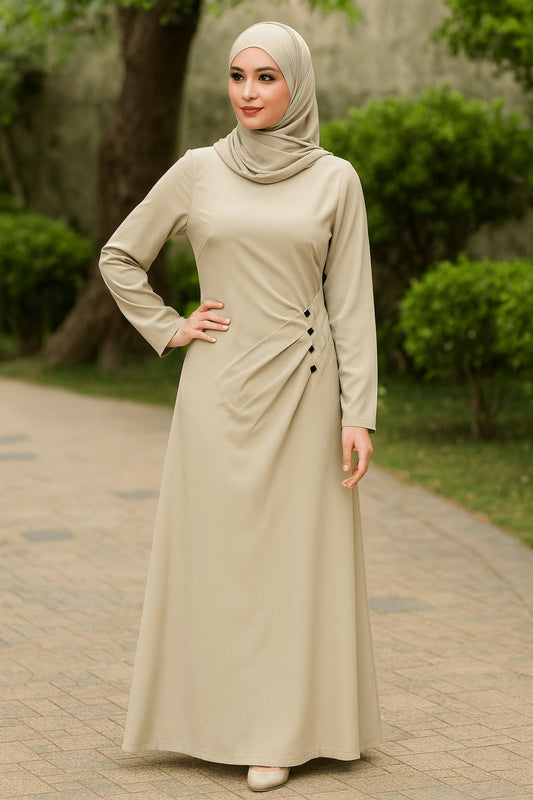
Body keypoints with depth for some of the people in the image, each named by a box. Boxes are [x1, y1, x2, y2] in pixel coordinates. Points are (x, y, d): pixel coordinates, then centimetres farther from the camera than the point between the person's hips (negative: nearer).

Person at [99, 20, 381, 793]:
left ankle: (282, 728, 11)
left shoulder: (335, 180, 1)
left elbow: (351, 303, -1)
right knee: (216, 553, 4)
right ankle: (220, 715, 16)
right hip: (219, 391, 1)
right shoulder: (198, 172, 3)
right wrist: (167, 329, 2)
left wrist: (358, 415, -6)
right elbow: (120, 257, 13)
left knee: (295, 554, 2)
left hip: (302, 389, -1)